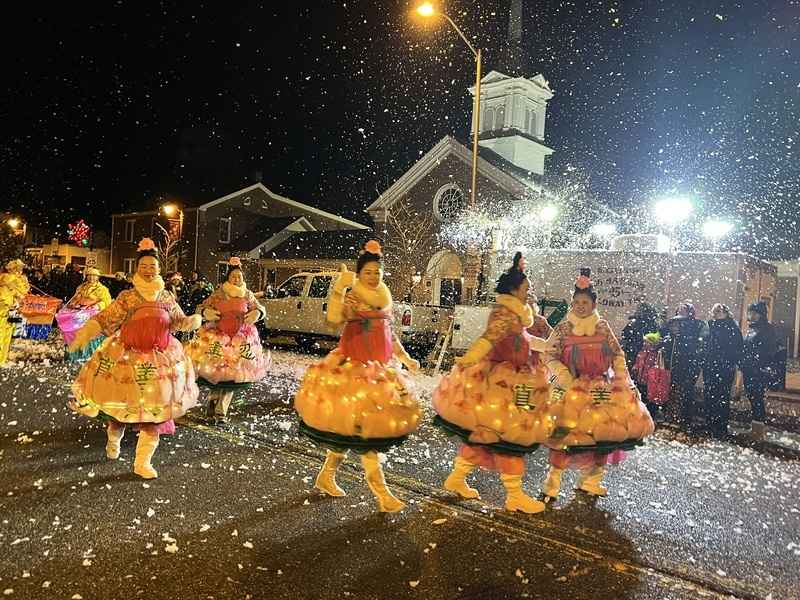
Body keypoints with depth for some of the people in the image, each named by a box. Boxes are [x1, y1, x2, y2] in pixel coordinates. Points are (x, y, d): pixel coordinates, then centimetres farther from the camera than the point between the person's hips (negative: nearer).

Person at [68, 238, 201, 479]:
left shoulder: (166, 297, 6)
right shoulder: (127, 297, -2)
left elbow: (179, 321, 15)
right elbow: (105, 319, -6)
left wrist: (192, 321, -5)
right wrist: (83, 334, -19)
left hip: (160, 360, 2)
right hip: (127, 358, -2)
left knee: (154, 409, 2)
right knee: (122, 405, 9)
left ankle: (143, 462, 15)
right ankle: (113, 441, 44)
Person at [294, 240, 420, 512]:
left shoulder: (386, 298, 12)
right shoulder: (350, 299, -10)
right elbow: (334, 318, -32)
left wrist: (405, 358, 17)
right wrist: (339, 288, -39)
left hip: (381, 367, 7)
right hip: (353, 367, -7)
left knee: (349, 428, 11)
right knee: (363, 428, -6)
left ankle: (326, 476, 27)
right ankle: (381, 492, 2)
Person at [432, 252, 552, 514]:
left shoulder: (514, 313, 13)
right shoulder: (506, 314, -18)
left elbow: (522, 338, 30)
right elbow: (488, 339, -35)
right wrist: (467, 361, -49)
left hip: (508, 380, 10)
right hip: (501, 384, -10)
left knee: (482, 434, 16)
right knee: (509, 435, -1)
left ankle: (456, 478, 27)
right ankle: (514, 495, 11)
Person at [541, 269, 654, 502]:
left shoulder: (603, 326, 6)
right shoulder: (563, 328, -3)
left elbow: (617, 354, 10)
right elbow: (550, 355, -6)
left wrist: (623, 380, -1)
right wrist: (568, 380, -16)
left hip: (602, 389, 4)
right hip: (572, 389, -4)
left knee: (601, 433, 7)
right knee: (567, 434, -9)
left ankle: (589, 481, 24)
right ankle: (552, 484, 2)